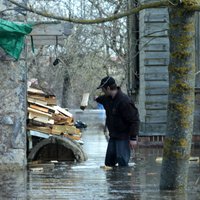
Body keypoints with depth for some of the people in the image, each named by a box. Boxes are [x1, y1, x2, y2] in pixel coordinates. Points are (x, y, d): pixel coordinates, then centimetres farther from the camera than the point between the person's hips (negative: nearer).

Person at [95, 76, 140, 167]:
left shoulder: (124, 101, -24)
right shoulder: (108, 98, 6)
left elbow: (134, 120, -23)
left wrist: (133, 138, -25)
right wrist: (97, 99, 58)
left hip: (123, 138, -9)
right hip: (113, 136, 9)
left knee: (122, 162, -15)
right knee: (108, 162, 12)